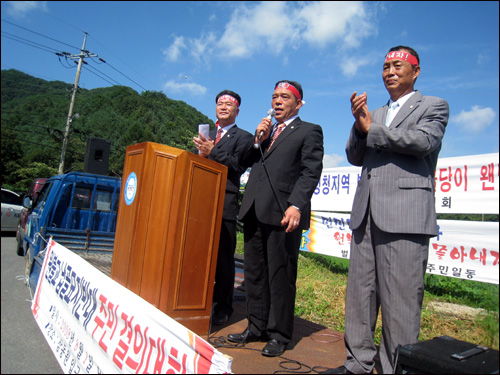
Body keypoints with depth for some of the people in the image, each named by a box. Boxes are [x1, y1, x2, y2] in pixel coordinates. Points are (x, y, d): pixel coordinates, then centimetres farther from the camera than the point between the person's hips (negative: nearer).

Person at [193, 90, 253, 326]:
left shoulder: (243, 136, 5)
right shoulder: (206, 135, 24)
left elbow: (239, 166, -10)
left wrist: (213, 152, -19)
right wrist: (201, 153, 0)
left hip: (225, 203, -5)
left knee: (224, 257, -1)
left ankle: (223, 308, 11)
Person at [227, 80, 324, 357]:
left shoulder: (309, 131, 5)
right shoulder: (264, 130, 25)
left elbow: (311, 171, -7)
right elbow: (243, 162, 21)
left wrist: (296, 205, -20)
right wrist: (257, 141, 4)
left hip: (282, 212, -6)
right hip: (254, 210, 7)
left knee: (280, 275, 1)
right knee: (254, 272, 11)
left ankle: (279, 334, 15)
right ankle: (256, 327, 25)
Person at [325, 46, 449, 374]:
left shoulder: (433, 106, 10)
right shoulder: (375, 114, 25)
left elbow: (424, 141, -11)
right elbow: (355, 158, 16)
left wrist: (371, 129, -4)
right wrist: (359, 125, -1)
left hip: (405, 215, -5)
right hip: (366, 213, 6)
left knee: (400, 299, -4)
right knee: (360, 292, 8)